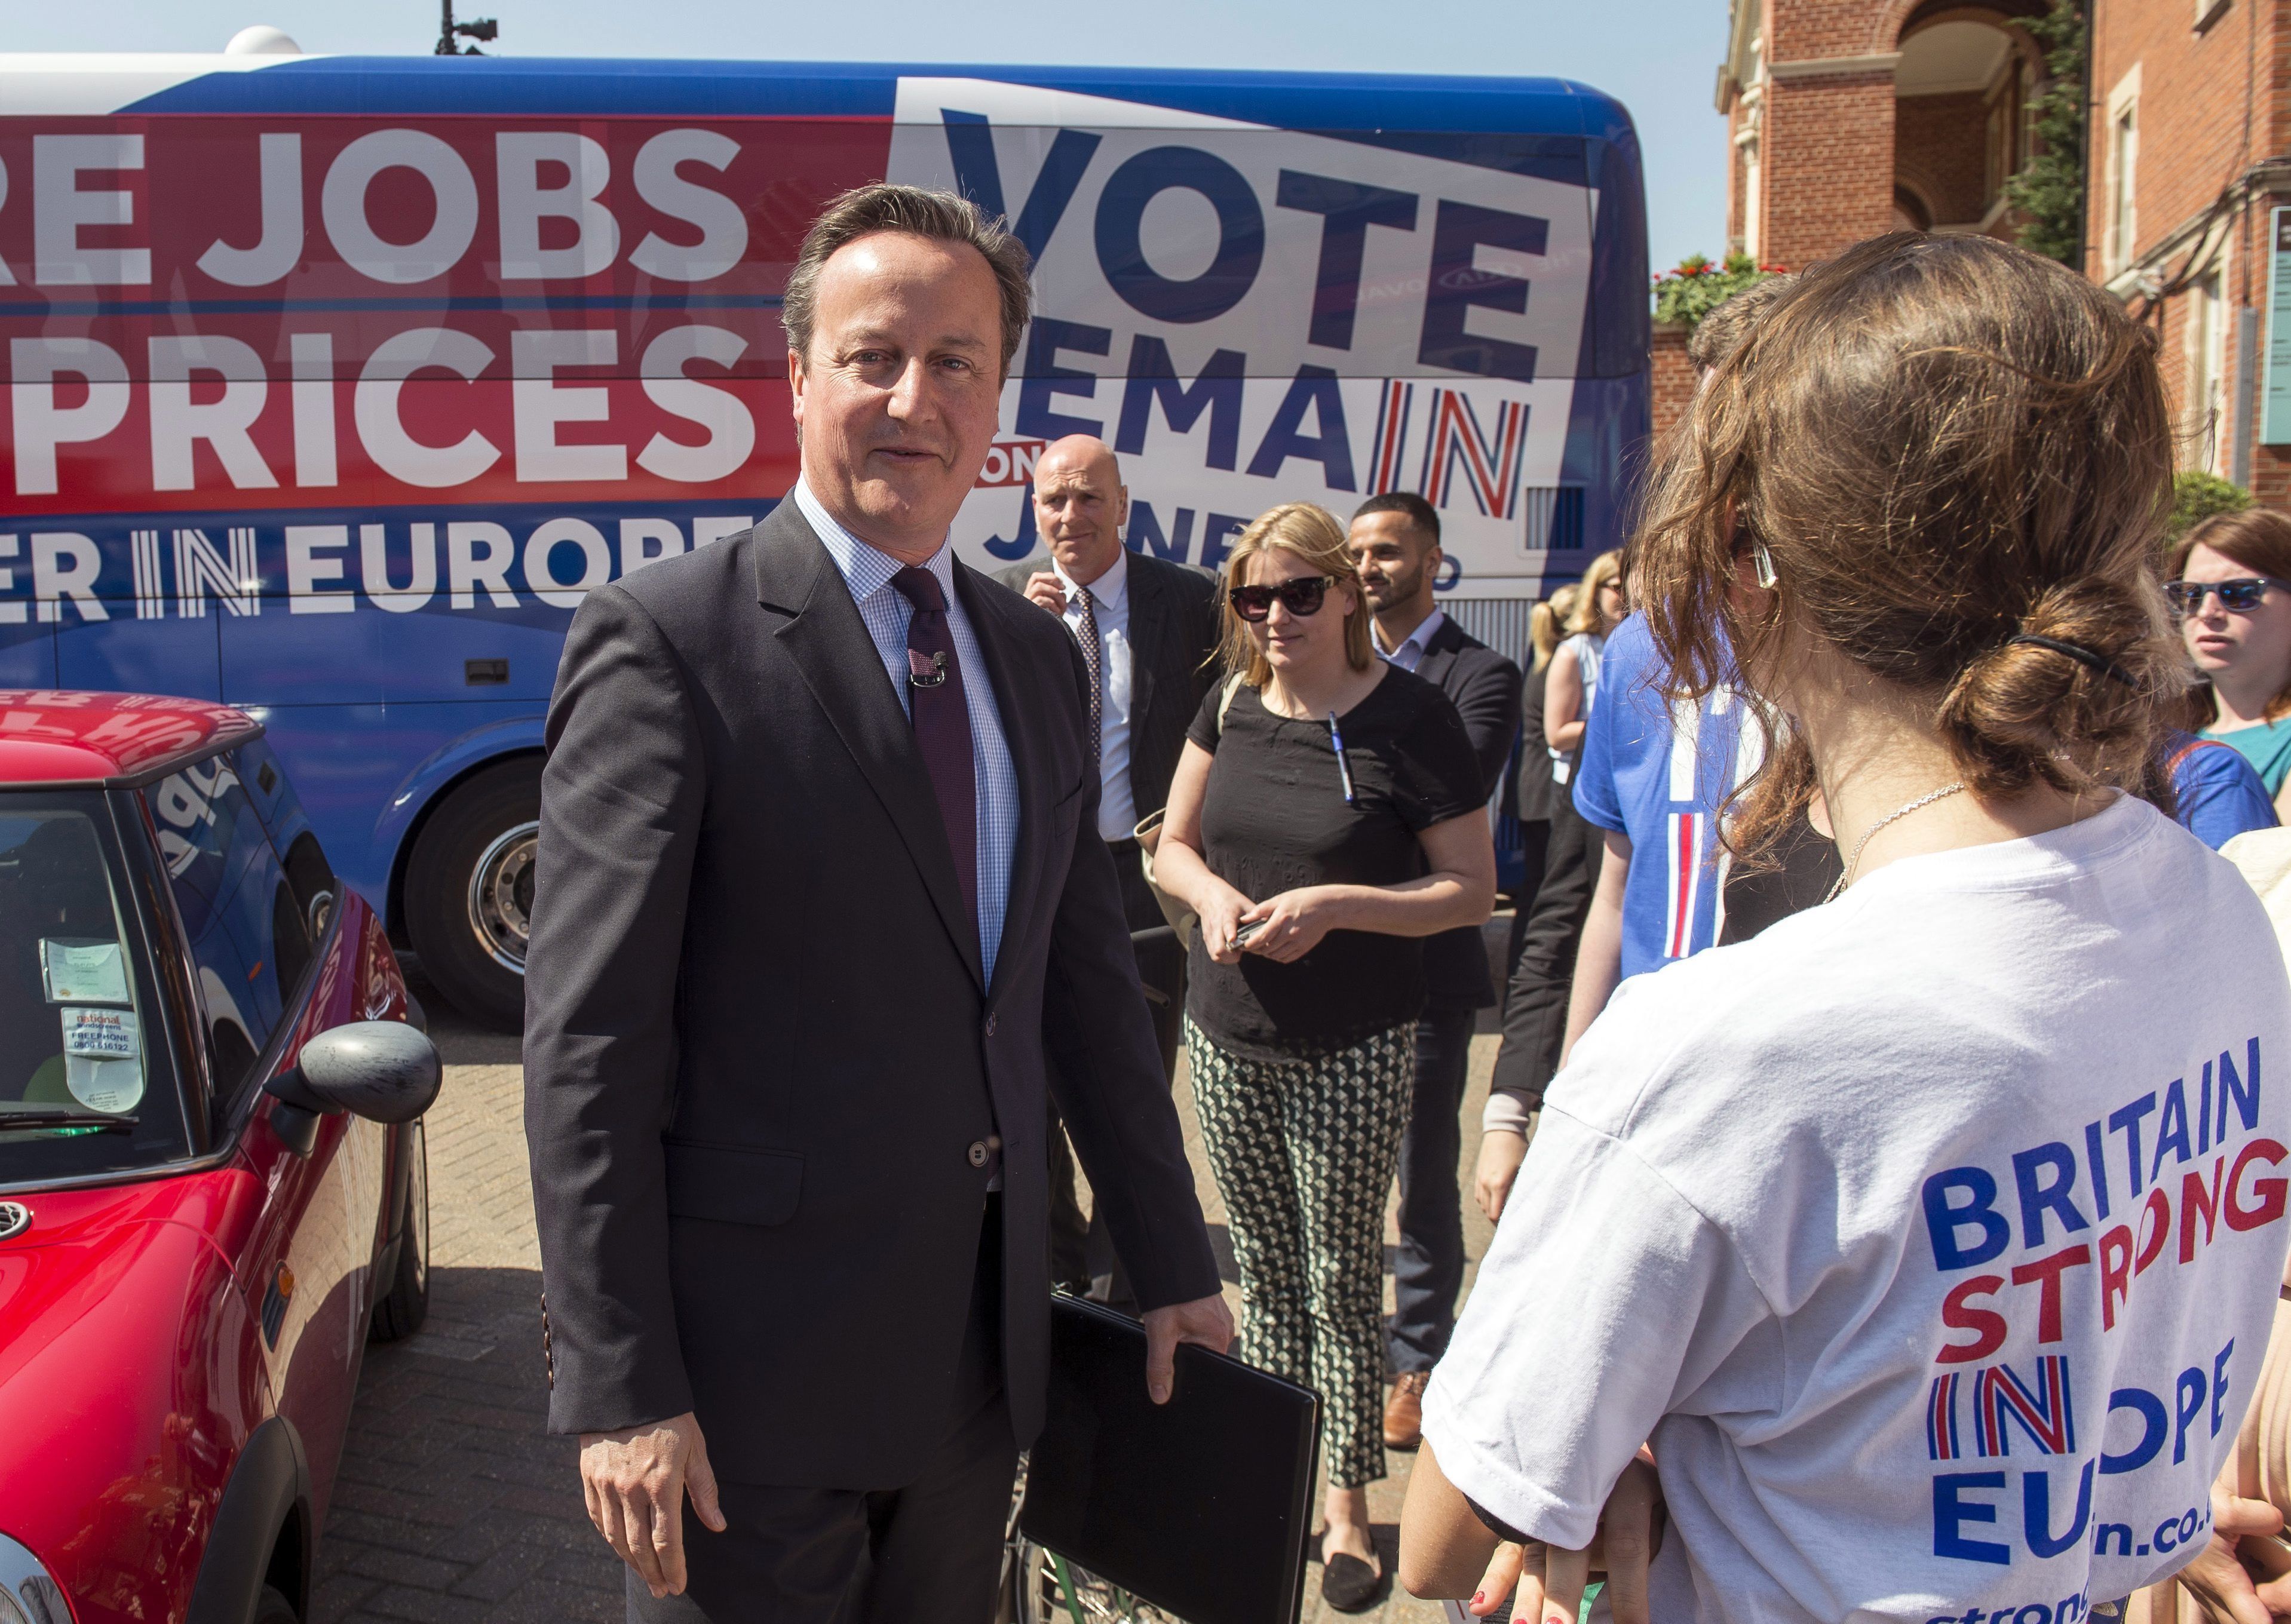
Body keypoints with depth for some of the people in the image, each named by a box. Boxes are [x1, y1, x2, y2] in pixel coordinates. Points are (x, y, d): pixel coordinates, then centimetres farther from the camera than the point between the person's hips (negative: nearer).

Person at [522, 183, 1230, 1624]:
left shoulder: (1038, 658, 9)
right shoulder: (667, 640, -11)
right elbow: (588, 1043, -14)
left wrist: (1172, 1265, 15)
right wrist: (619, 1387, -16)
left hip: (984, 1353, 6)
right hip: (757, 1366, -6)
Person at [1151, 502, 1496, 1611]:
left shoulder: (1410, 718, -11)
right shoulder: (1232, 706, 4)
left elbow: (1472, 889, -9)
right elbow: (1173, 844, 12)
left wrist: (1333, 905, -22)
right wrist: (1213, 894, -10)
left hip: (1353, 1056, -4)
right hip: (1228, 1040, 4)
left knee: (1343, 1280, 5)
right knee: (1263, 1269, 15)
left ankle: (1347, 1508, 20)